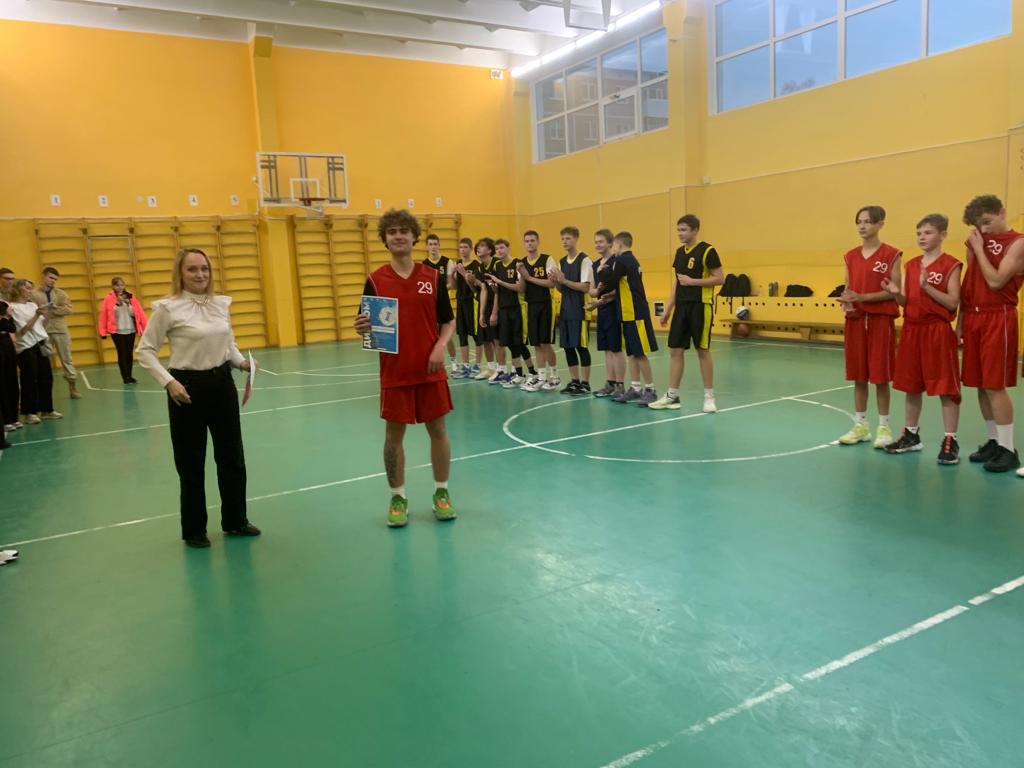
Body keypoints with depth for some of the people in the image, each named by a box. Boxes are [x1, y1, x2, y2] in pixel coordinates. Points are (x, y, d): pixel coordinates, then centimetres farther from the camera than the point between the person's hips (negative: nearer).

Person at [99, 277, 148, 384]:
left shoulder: (131, 298, 3)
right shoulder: (108, 299, -3)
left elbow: (140, 313, 3)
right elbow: (103, 316, -2)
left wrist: (145, 328, -1)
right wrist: (103, 332, -5)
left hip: (130, 331, 2)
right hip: (117, 332, -2)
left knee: (129, 354, 8)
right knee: (122, 354, -1)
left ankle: (129, 376, 19)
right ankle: (126, 377, 3)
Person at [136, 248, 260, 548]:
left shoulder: (222, 304, 5)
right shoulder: (168, 308, -10)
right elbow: (145, 352, -6)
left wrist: (242, 362, -2)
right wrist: (168, 382, -17)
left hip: (222, 384, 5)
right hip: (188, 387, -5)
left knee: (232, 456, 13)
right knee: (191, 464, 7)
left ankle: (235, 520, 30)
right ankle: (194, 529, 25)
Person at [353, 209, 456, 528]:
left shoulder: (432, 277, 3)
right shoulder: (375, 280, 0)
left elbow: (448, 321, 6)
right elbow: (368, 326, 3)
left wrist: (441, 346, -12)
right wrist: (362, 328, -20)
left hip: (430, 370, 1)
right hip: (395, 372, -1)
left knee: (438, 429, 7)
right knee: (394, 434, 6)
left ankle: (442, 493, 22)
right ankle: (398, 497, 21)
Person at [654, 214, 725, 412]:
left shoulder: (707, 250, -8)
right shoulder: (679, 252, 13)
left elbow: (720, 278, -11)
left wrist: (692, 281, -16)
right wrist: (667, 309, 13)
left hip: (700, 306, -7)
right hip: (681, 306, 7)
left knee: (703, 351, -1)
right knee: (675, 350, 5)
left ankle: (709, 397, 10)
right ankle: (672, 396, 13)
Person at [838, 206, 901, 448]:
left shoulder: (891, 254, -4)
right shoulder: (851, 256, 10)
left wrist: (863, 297, -19)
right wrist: (845, 300, -7)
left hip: (881, 320, -4)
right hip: (855, 320, 5)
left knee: (880, 376, 0)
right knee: (858, 375, 8)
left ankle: (884, 427, 11)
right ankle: (860, 425, 19)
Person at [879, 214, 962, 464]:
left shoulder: (950, 265, -6)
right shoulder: (911, 265, 11)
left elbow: (953, 303, -12)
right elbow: (906, 302, 11)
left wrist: (927, 286, -21)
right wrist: (895, 293, -10)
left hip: (938, 331, -6)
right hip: (911, 329, 6)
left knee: (946, 387, -3)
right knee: (911, 386, 12)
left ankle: (950, 442, 4)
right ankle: (911, 435, 25)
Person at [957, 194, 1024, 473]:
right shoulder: (978, 243, 14)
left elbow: (995, 281, -17)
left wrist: (979, 249, -10)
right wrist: (960, 323, 13)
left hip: (998, 318, -6)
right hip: (972, 317, 6)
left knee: (995, 385, -8)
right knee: (980, 385, 8)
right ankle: (993, 441, 18)